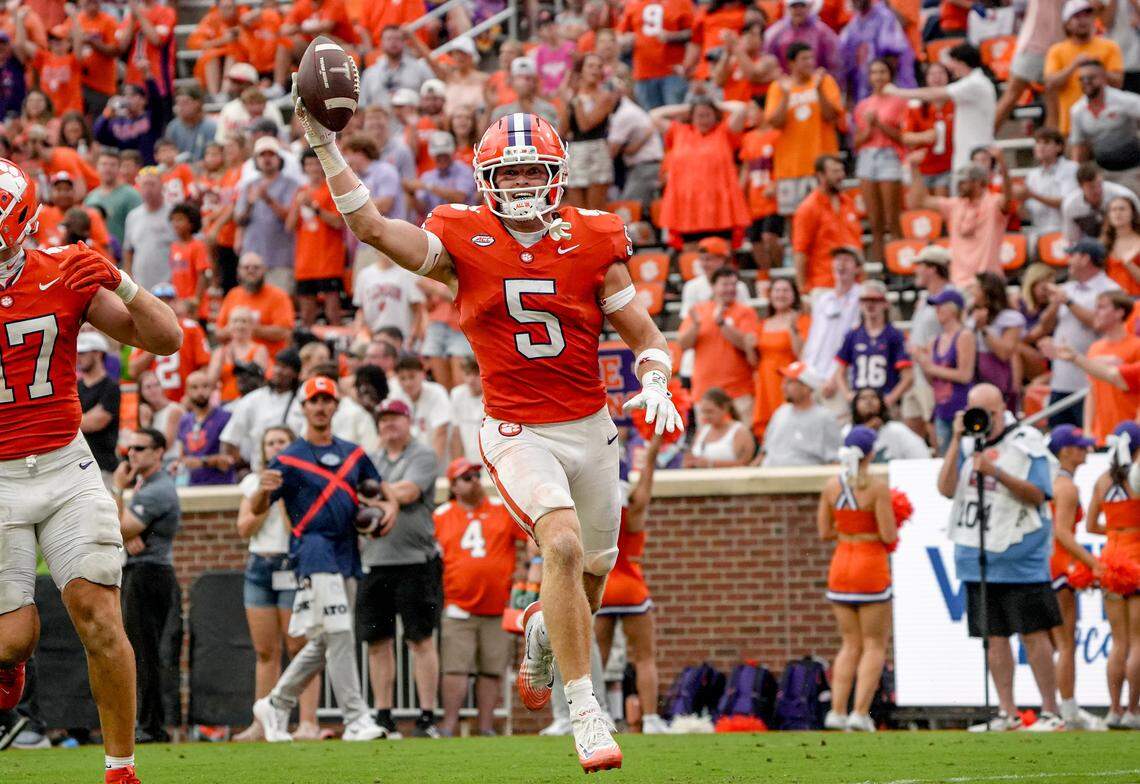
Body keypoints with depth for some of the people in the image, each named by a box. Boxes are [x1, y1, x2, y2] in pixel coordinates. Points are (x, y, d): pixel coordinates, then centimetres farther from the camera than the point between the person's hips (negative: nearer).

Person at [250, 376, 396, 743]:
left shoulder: (353, 454, 17)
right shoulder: (289, 458, 1)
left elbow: (377, 493, 26)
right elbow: (256, 508, -3)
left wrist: (388, 506, 2)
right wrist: (264, 489, -27)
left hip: (348, 556, 7)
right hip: (314, 551, -7)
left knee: (324, 643, 11)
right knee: (338, 634, -15)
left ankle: (276, 706, 25)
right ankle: (356, 719, -17)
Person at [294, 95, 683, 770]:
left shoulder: (593, 244, -2)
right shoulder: (462, 241, -4)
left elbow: (648, 339, 4)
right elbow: (372, 227, -14)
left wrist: (655, 384, -16)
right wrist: (326, 146, -18)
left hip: (591, 429, 3)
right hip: (518, 432, -3)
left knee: (590, 579, 14)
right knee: (564, 544, -27)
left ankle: (541, 632, 51)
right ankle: (584, 708, -21)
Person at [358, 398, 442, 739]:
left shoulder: (423, 456, 0)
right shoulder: (372, 459, 19)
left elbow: (406, 493, -14)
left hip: (414, 560, -6)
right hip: (374, 561, 6)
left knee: (421, 639, -6)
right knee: (378, 642, 5)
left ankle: (427, 719, -5)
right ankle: (383, 720, 11)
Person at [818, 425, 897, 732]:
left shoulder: (832, 485, 1)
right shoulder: (877, 487, -14)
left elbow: (824, 532, 5)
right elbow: (888, 534, -15)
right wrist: (893, 527, 6)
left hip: (840, 567, 5)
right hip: (872, 568, -5)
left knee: (850, 644, 14)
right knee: (875, 645, 4)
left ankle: (837, 711, 2)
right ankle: (860, 713, -6)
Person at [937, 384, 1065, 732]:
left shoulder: (1026, 443, -3)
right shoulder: (967, 444, 11)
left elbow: (1037, 495, -11)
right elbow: (946, 488, 0)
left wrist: (996, 473, -22)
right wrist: (957, 439, -6)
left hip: (1019, 557, -5)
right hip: (977, 559, 5)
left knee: (1033, 635, -6)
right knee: (994, 637, 7)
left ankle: (1050, 712, -1)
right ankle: (1007, 713, 13)